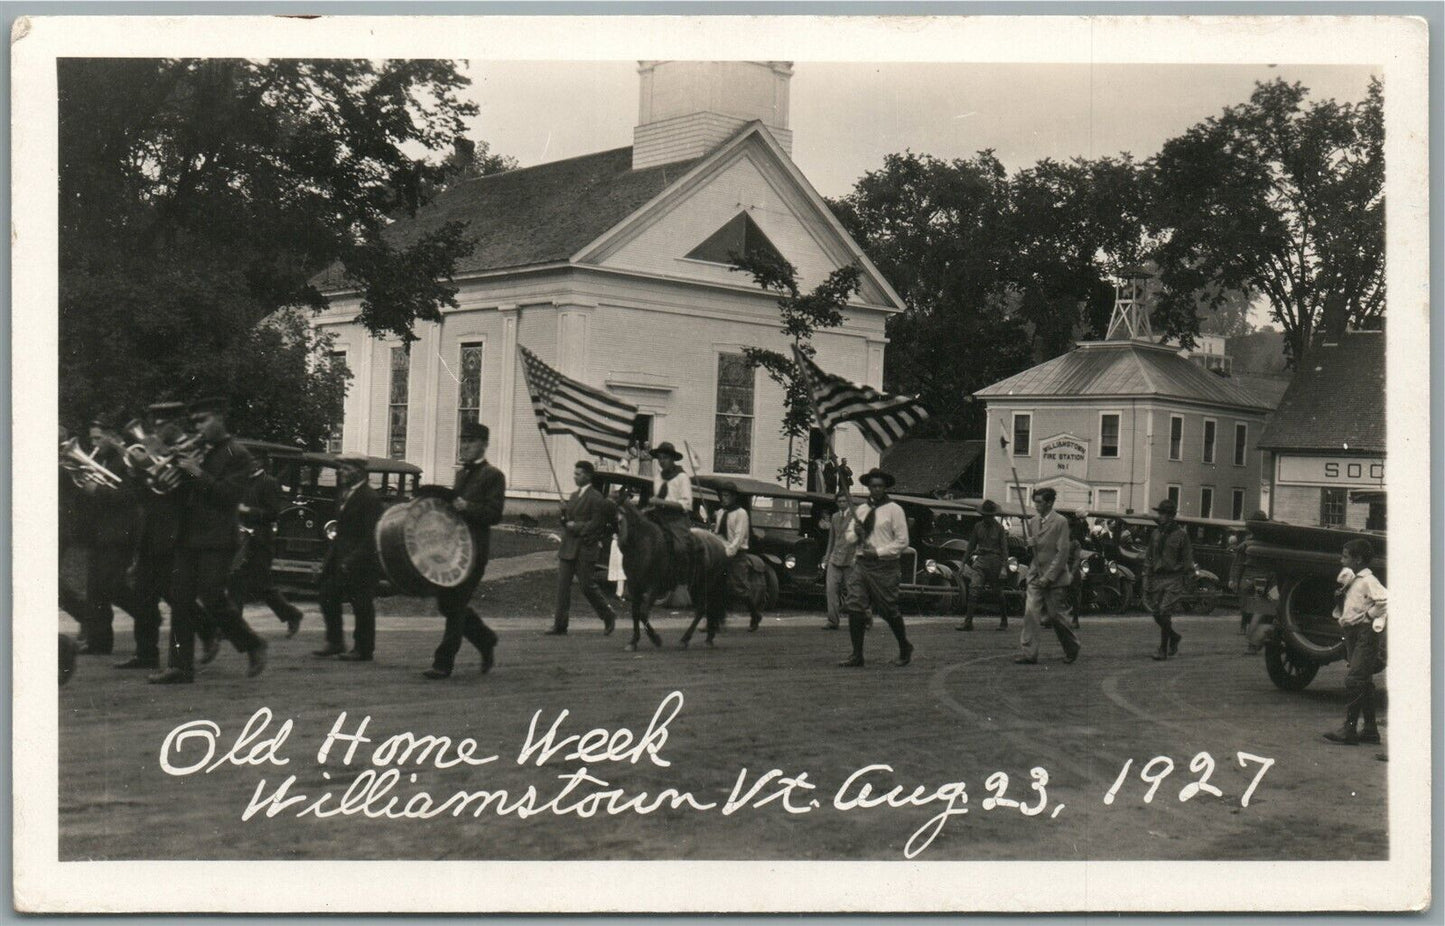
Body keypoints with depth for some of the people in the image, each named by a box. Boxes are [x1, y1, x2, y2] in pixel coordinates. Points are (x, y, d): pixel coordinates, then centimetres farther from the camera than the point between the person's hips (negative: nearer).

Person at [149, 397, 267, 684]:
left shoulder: (237, 455, -4)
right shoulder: (197, 452, 18)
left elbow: (230, 495, -15)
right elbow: (184, 490, 20)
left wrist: (198, 473, -17)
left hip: (216, 539, -7)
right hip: (188, 538, 7)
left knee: (213, 598, -10)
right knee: (180, 601, 2)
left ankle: (253, 645, 9)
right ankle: (181, 667, 5)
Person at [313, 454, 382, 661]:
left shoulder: (369, 497, -14)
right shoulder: (344, 493, 14)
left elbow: (371, 536, -19)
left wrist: (352, 560, -23)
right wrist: (329, 557, 11)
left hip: (361, 561, -9)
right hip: (341, 558, 9)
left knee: (361, 605, -1)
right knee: (327, 595, 8)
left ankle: (364, 650, 9)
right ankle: (335, 642, 18)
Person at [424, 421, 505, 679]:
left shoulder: (493, 475, -5)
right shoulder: (461, 473, 18)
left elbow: (495, 513, -13)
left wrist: (467, 507, -23)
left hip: (474, 549, -8)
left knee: (455, 604, -7)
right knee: (446, 602, 9)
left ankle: (443, 662, -1)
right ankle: (486, 640, 27)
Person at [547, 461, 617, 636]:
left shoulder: (596, 498, -9)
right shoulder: (574, 495, 16)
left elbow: (596, 524, -13)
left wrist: (575, 526, -13)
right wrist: (564, 512, 1)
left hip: (585, 549, -7)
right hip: (567, 548, 7)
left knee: (588, 587, -1)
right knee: (563, 586, 0)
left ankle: (609, 617, 19)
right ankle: (560, 625, 1)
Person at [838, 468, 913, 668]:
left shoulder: (894, 509, -3)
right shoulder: (861, 509, 14)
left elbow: (902, 541, -6)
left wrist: (878, 552, -13)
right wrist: (856, 532, -5)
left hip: (884, 565, -5)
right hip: (861, 563, 5)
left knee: (889, 612, 3)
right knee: (854, 608, -6)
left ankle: (905, 649, 25)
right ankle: (857, 656, -2)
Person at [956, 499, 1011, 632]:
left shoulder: (999, 528, 0)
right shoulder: (978, 527, 8)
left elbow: (1004, 548, -2)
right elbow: (971, 545, 14)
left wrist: (1004, 566, -10)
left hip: (995, 560, -2)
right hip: (980, 559, 2)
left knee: (999, 592, 6)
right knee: (973, 588, -13)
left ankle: (1004, 621, 24)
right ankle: (968, 621, -14)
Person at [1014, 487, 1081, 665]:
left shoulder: (1060, 522, -11)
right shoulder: (1036, 522, 10)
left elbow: (1062, 552, -15)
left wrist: (1048, 577, -17)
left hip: (1055, 578, -6)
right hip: (1036, 577, 6)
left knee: (1056, 616, 3)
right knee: (1030, 613, -6)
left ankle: (1072, 648, 27)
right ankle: (1029, 653, -4)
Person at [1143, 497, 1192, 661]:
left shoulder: (1181, 534, -4)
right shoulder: (1155, 534, 11)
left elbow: (1188, 560, -3)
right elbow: (1148, 558, 15)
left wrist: (1186, 579, -7)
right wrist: (1146, 579, 9)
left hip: (1174, 579, -6)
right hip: (1157, 578, 6)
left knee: (1165, 612, -13)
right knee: (1156, 613, 5)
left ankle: (1163, 650, -4)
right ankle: (1174, 637, 32)